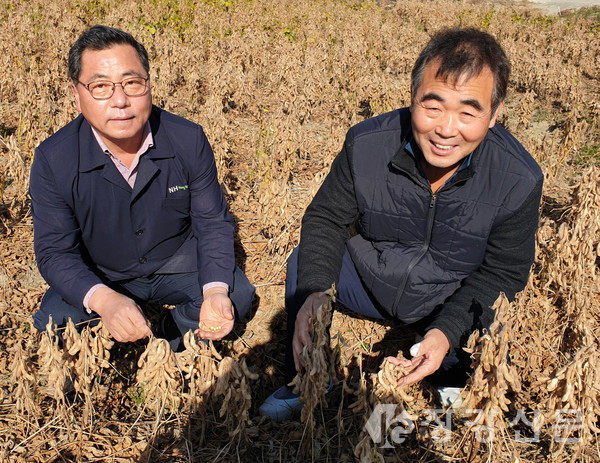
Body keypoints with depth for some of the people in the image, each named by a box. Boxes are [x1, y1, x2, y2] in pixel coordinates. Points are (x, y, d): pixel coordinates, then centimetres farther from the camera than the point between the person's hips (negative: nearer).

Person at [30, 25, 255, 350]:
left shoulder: (189, 140, -17)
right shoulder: (53, 160, -20)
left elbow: (213, 223, -10)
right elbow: (56, 251, -18)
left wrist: (216, 290, -30)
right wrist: (103, 299, -40)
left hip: (178, 263, 1)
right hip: (100, 278, 0)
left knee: (238, 293, -21)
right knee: (51, 322, -24)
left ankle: (167, 344, 3)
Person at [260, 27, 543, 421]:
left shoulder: (520, 181, -24)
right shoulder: (366, 144, -23)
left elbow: (502, 272, -14)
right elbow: (326, 218, -12)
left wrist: (447, 331, -29)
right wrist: (314, 292, -31)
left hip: (454, 303, -1)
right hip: (369, 280, 2)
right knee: (302, 265, -17)